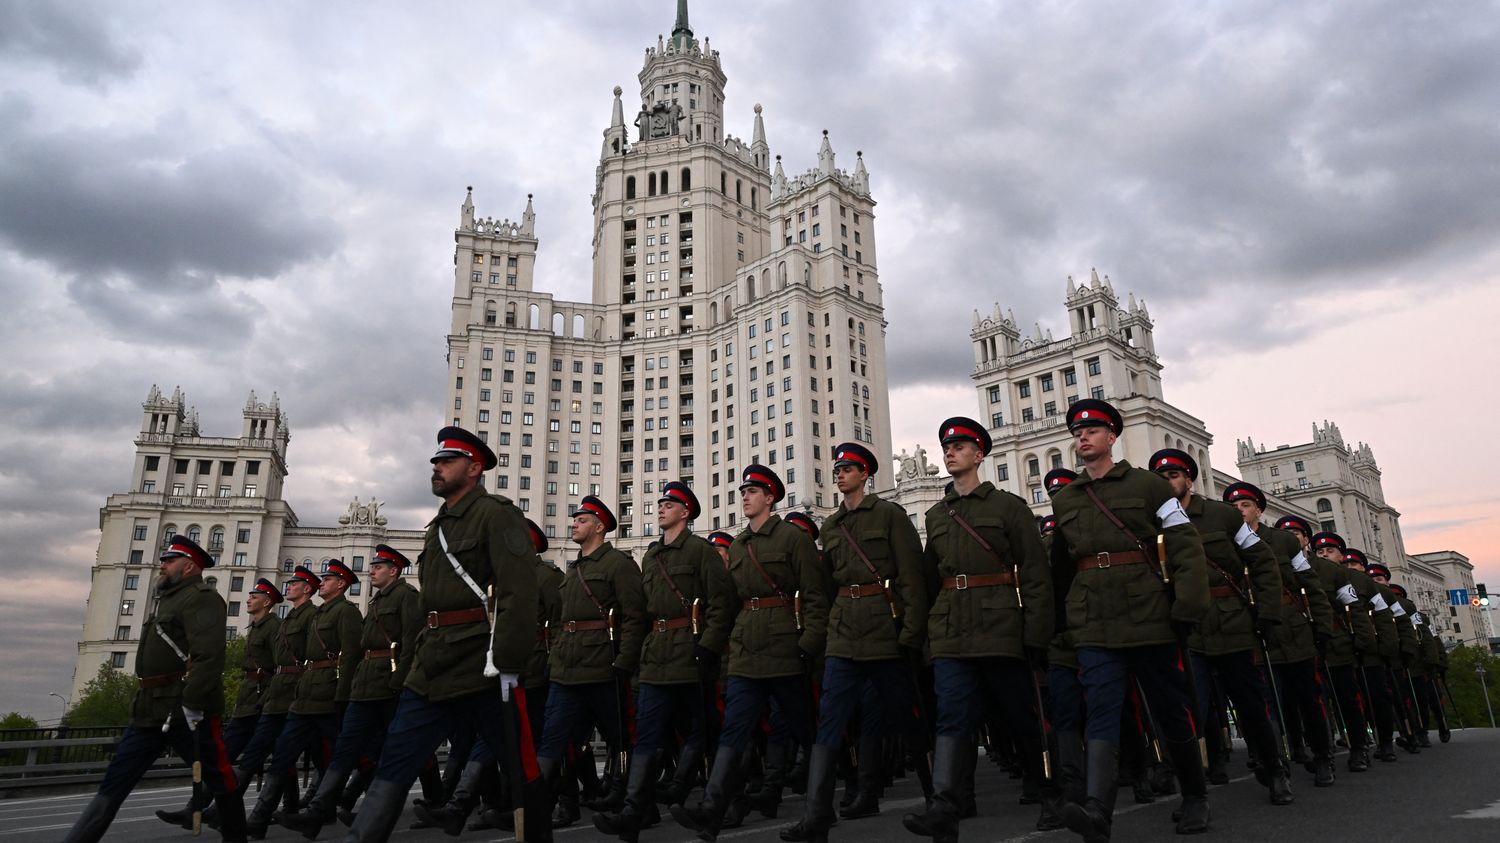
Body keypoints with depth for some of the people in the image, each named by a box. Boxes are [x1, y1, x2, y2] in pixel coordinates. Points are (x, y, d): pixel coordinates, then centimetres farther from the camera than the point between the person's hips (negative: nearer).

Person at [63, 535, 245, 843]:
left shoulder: (201, 598, -10)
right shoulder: (169, 599, 21)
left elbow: (208, 655, -22)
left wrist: (191, 704, -27)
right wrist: (144, 701, 18)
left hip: (187, 710, -9)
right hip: (151, 710, 10)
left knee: (218, 779, 2)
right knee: (112, 785, 7)